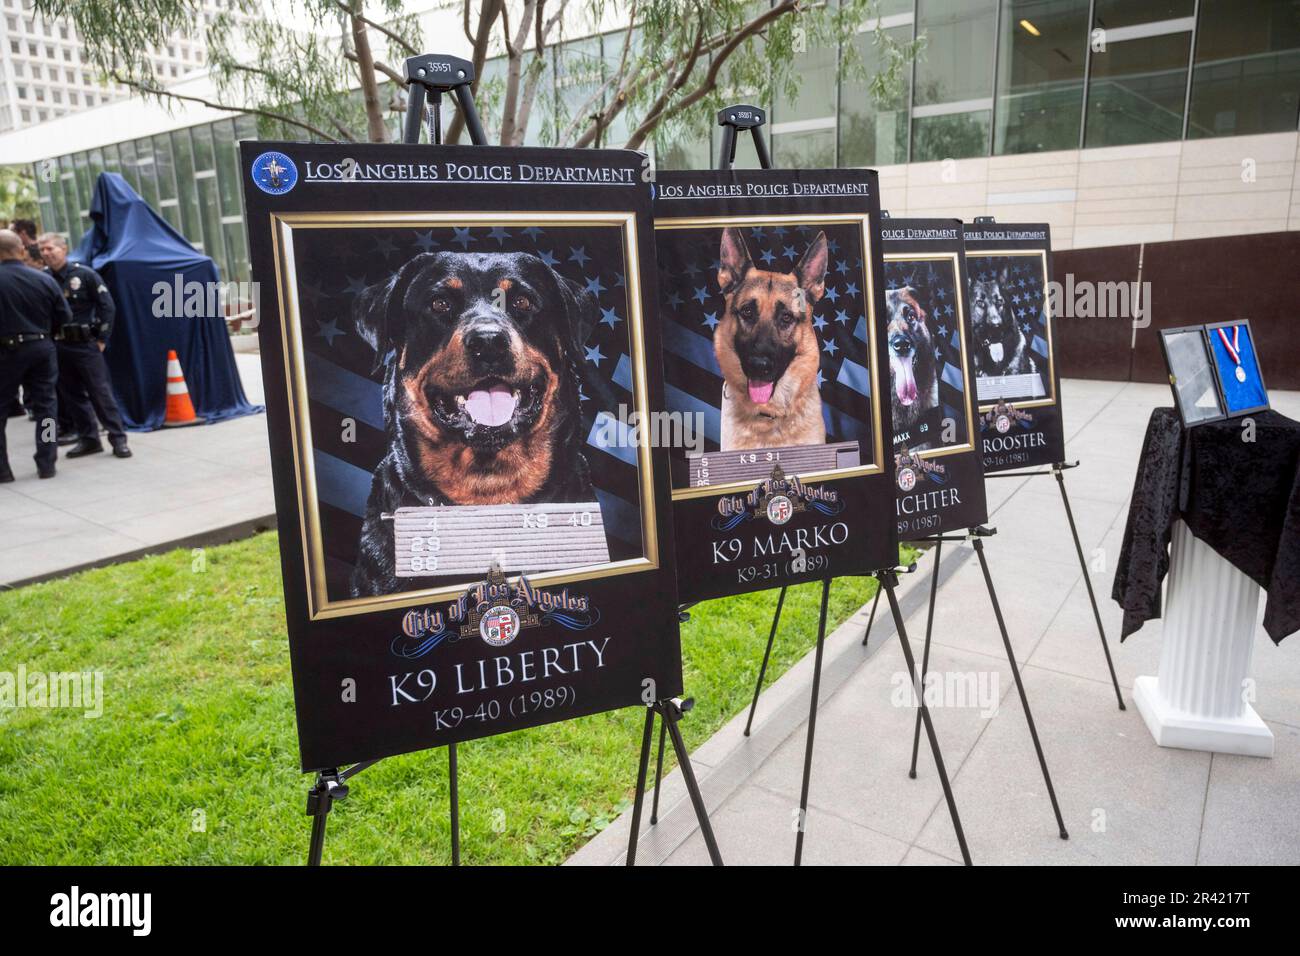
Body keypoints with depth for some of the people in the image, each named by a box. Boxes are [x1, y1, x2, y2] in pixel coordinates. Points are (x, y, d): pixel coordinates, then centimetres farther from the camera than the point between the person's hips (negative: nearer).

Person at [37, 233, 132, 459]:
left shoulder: (84, 274, -5)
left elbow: (107, 306, -4)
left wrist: (102, 339, -6)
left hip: (85, 344, -4)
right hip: (58, 347, 5)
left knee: (101, 392, -4)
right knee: (71, 395, 9)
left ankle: (118, 439, 0)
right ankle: (88, 439, 17)